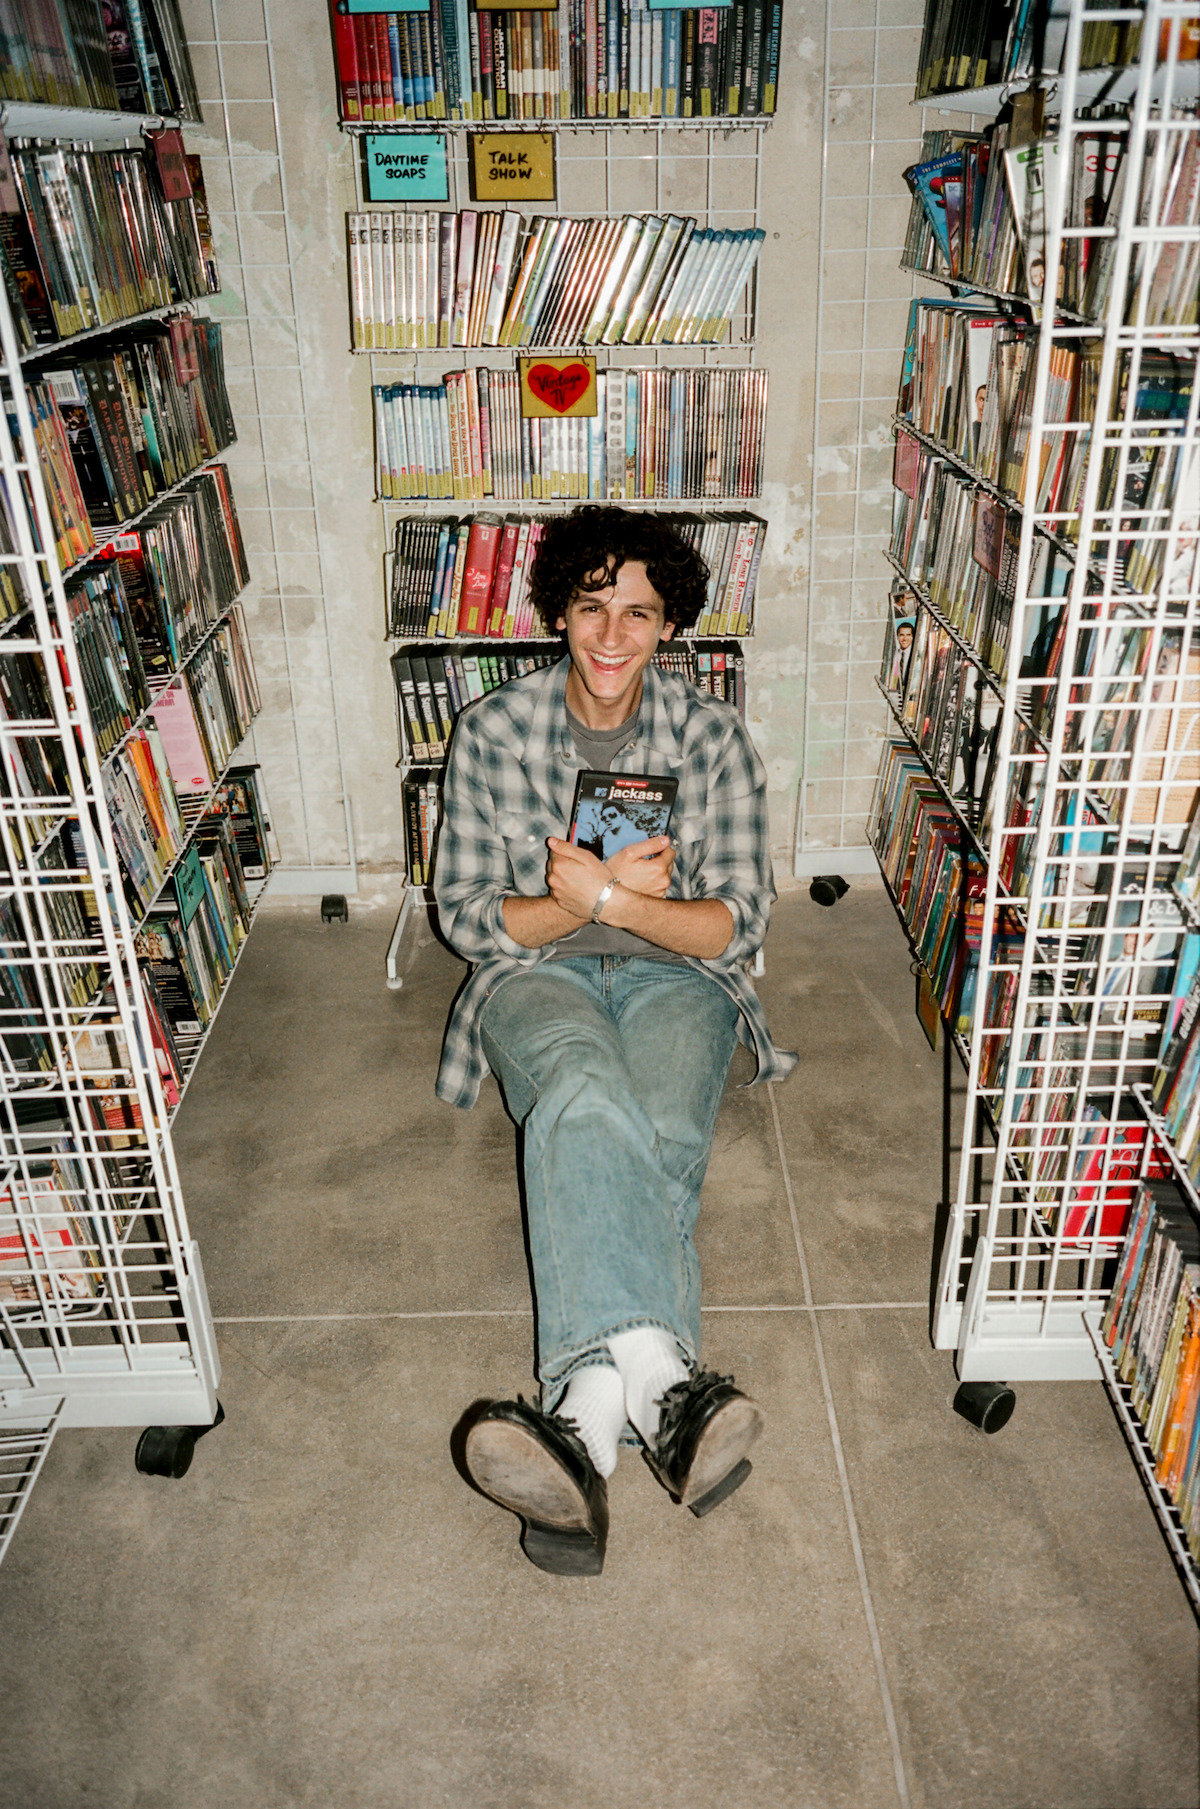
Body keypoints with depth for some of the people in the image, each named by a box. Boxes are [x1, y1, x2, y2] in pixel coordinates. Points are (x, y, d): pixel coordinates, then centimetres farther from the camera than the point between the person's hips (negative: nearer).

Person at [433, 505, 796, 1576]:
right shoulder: (493, 733, 0)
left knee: (652, 1148, -32)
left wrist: (614, 897, -21)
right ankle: (664, 1388, -53)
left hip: (676, 976, 1)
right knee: (586, 1094, -37)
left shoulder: (712, 737, 1)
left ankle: (590, 1417, -47)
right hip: (537, 973, -1)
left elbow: (738, 922, -3)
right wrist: (601, 892, -17)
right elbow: (468, 917, -2)